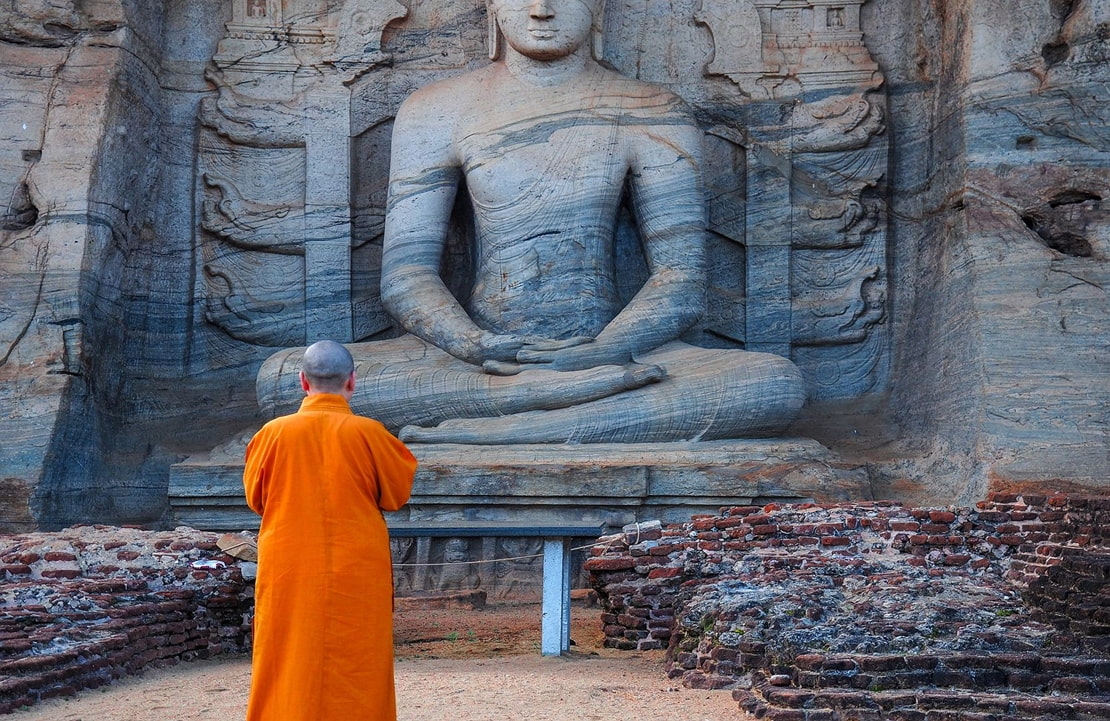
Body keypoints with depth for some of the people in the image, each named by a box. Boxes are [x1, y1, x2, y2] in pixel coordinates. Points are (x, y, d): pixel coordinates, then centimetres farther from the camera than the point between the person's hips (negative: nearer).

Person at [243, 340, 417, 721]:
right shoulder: (368, 433, -9)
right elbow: (399, 492, 3)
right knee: (356, 676, 5)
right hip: (357, 576, -1)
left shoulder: (274, 432, -5)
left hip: (288, 578, 1)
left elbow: (255, 497, 9)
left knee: (289, 672, 8)